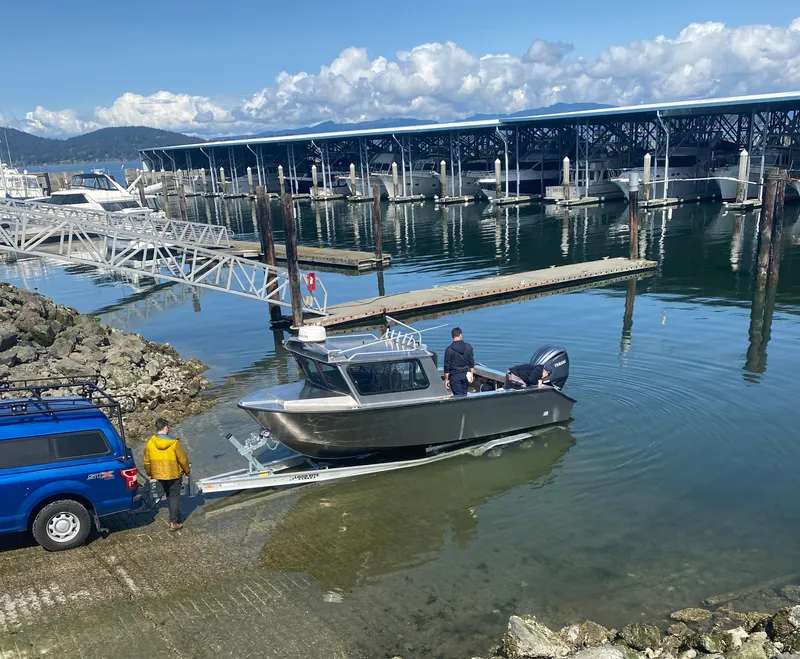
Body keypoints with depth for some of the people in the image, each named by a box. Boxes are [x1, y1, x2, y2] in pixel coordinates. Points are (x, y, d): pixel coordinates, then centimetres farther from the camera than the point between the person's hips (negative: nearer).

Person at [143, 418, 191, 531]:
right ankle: (174, 523, 6)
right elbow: (183, 459, -11)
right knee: (174, 497, 6)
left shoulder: (150, 442, -9)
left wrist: (150, 473, 17)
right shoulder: (174, 442, -18)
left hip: (159, 475, 4)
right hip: (174, 475, -4)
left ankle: (176, 516, 33)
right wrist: (187, 470, 6)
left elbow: (147, 461, 0)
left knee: (169, 496, 21)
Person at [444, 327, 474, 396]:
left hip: (455, 377, -4)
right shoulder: (468, 347, -1)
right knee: (464, 395, 15)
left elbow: (447, 366, -9)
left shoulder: (449, 349, -11)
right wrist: (471, 375, 15)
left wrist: (446, 379, -2)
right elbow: (472, 363, 5)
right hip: (465, 375, 4)